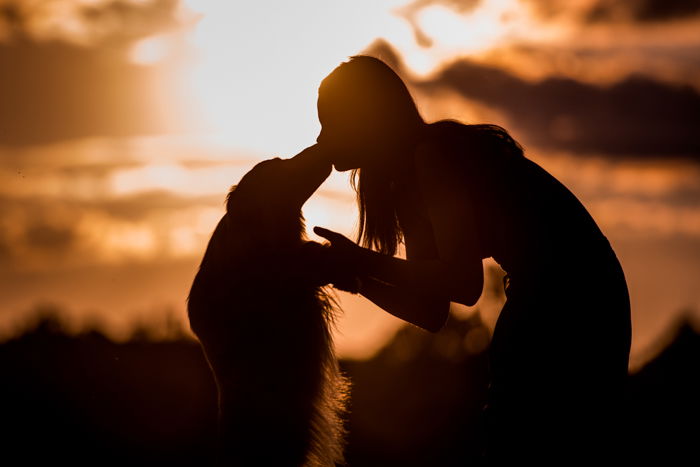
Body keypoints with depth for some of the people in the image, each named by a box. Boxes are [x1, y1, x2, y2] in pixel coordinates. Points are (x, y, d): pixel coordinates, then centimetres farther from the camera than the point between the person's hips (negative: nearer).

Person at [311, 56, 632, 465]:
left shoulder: (434, 154, -13)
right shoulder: (409, 187, 16)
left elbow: (464, 284, -21)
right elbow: (432, 311, 15)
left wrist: (366, 262, -13)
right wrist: (357, 272, 7)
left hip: (565, 298, -10)